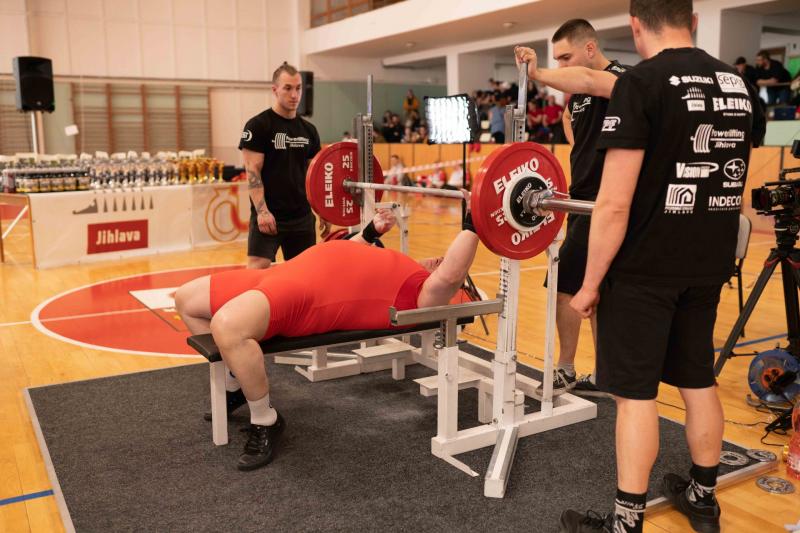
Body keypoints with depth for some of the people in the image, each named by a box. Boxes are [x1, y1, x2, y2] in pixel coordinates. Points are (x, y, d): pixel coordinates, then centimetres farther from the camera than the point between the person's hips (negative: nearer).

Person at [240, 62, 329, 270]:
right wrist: (262, 211, -21)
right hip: (268, 215, -6)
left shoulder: (308, 130, 11)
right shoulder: (258, 125, -6)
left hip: (301, 216, 6)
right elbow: (252, 172, -11)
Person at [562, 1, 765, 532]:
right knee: (699, 382, 18)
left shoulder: (641, 82, -14)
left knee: (636, 393, 1)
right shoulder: (740, 84, 8)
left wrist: (591, 283, -11)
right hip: (709, 266, 7)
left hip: (644, 269, -7)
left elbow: (615, 202, -19)